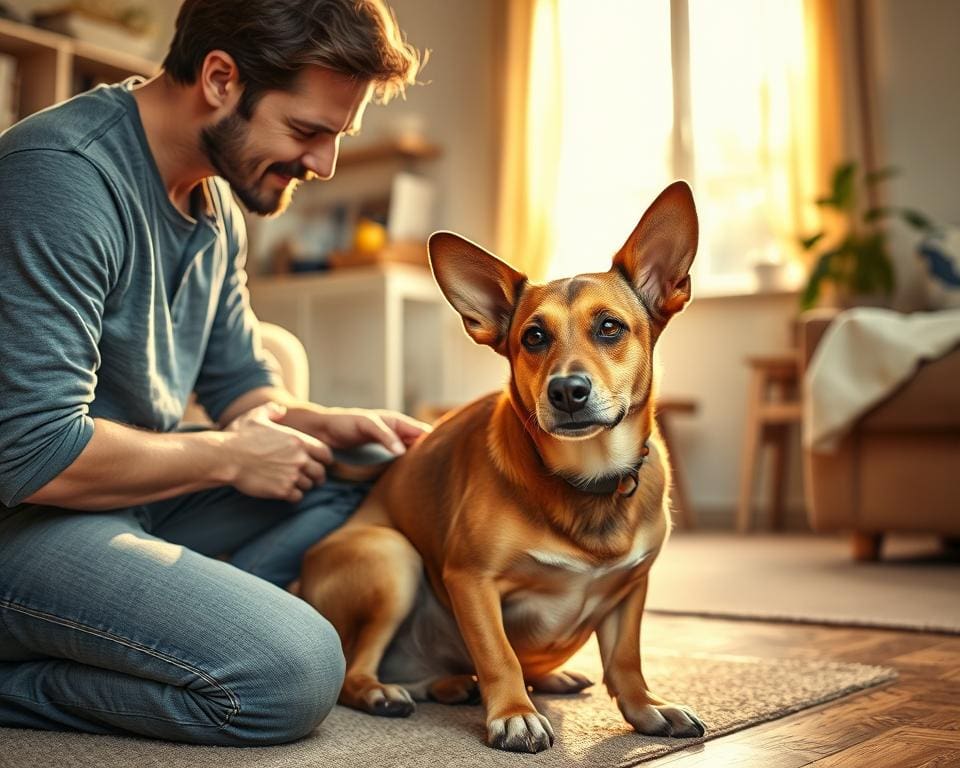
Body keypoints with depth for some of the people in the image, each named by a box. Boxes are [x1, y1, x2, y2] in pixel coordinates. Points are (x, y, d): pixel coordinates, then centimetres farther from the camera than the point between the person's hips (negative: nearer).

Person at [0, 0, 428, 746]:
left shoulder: (215, 198, 8)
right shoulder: (62, 178, -22)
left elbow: (239, 382, 17)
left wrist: (327, 425, -4)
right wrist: (228, 456, -13)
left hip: (142, 495, 9)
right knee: (292, 672, -25)